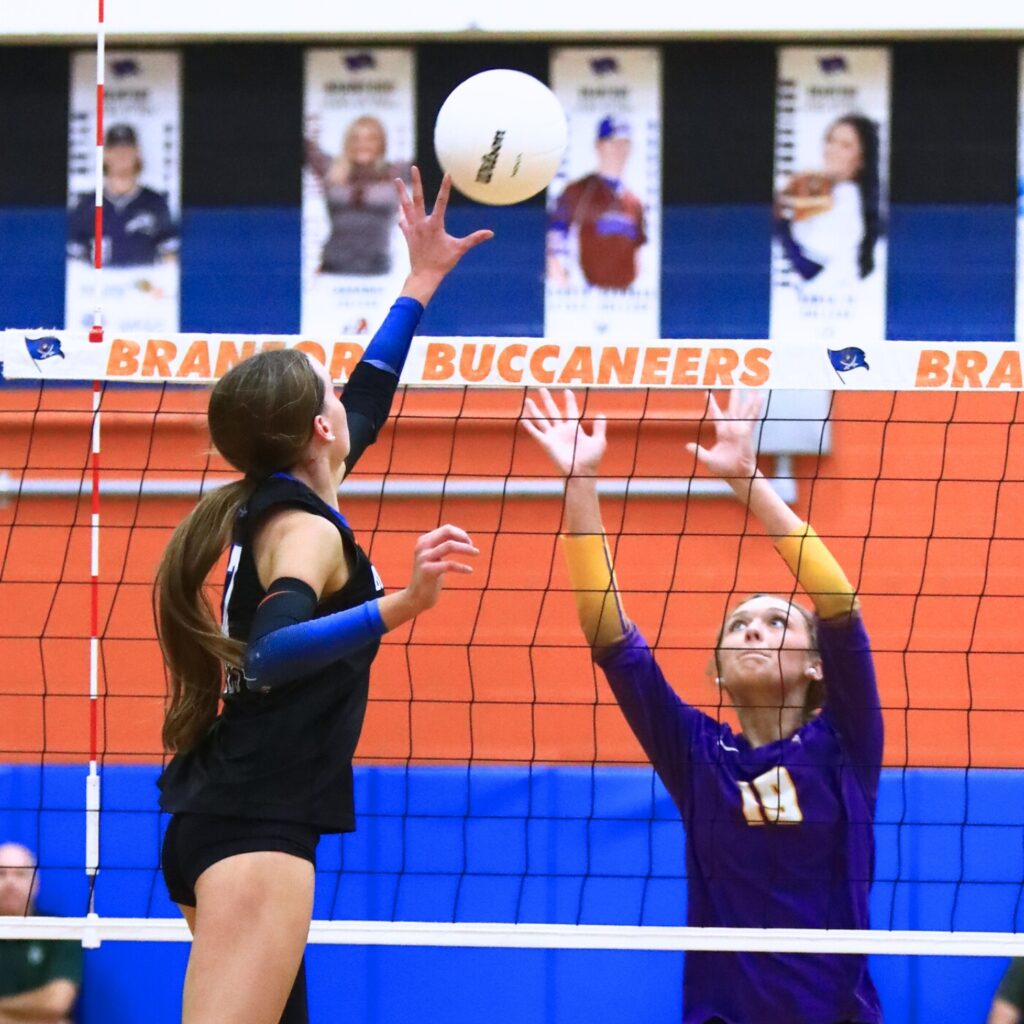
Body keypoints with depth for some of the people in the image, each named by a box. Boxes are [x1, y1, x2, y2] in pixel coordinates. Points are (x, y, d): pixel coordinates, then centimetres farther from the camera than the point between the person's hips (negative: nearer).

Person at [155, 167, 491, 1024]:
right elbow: (271, 653, -28)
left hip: (220, 821, 11)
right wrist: (401, 605, -38)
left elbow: (366, 402, 32)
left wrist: (422, 281, 39)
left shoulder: (271, 505, 17)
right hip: (256, 829, -11)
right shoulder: (305, 529, -10)